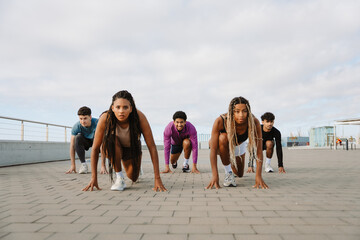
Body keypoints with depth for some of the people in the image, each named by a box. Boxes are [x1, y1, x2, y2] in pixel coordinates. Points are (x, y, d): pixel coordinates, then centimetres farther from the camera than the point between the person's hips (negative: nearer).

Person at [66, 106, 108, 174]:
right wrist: (73, 165, -26)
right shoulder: (76, 126, -27)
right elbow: (72, 146, -24)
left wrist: (103, 166, -43)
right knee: (78, 137, -31)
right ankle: (83, 164, -20)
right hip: (85, 142, 1)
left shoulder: (97, 123, -35)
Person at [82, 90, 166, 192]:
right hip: (114, 149, -1)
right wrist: (94, 178, -27)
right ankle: (119, 178, -17)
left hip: (132, 147, 1)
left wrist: (157, 178, -32)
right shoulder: (105, 118, -34)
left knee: (133, 177, -5)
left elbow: (152, 146, -30)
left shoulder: (139, 116, -34)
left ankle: (137, 165, 32)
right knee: (111, 139, -34)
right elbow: (95, 148, -25)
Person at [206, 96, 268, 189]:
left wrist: (258, 175, -36)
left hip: (239, 145, 3)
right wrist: (215, 175, -41)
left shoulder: (254, 122, -35)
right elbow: (213, 150, -37)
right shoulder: (220, 121, -39)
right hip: (224, 145, -3)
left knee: (240, 174, 13)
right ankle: (228, 173, -19)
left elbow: (259, 149, -30)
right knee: (223, 138, -39)